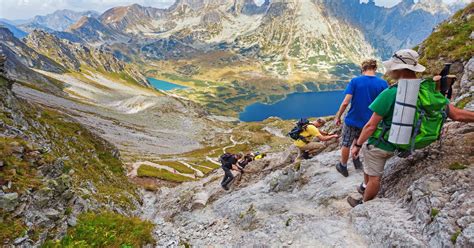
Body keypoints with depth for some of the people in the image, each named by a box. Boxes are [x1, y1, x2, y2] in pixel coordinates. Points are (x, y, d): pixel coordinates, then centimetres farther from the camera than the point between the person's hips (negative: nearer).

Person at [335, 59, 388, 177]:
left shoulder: (355, 81, -12)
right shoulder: (383, 83, -6)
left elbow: (345, 102, -17)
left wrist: (338, 116, -5)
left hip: (352, 119, -3)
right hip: (368, 121, 3)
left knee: (346, 144, 15)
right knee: (358, 138, 31)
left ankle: (343, 167, 30)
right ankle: (356, 160, 38)